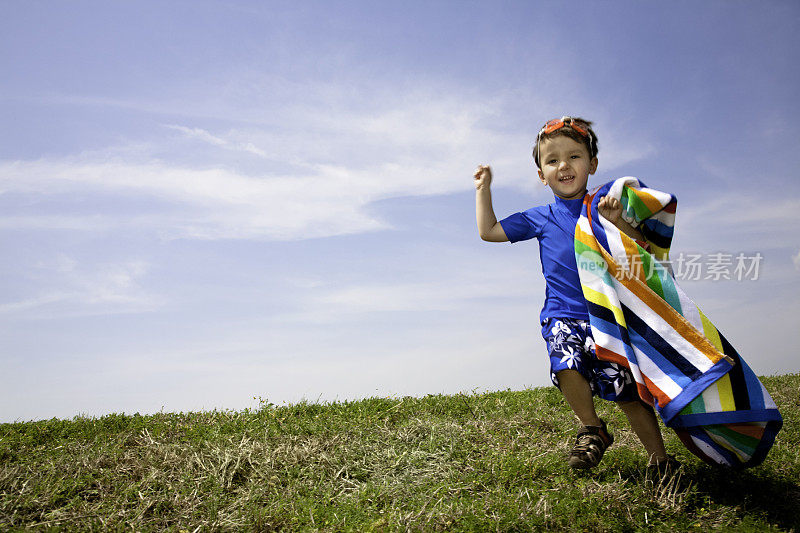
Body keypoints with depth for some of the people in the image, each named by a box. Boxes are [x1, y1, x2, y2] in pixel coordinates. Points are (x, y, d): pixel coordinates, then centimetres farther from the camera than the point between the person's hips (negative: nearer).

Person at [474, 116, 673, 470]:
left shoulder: (604, 206, 8)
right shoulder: (540, 219, 12)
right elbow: (488, 231, 19)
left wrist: (618, 221, -18)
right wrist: (483, 188, 19)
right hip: (563, 315, 1)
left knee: (625, 387, -8)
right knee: (567, 363, -26)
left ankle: (658, 455, 13)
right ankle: (592, 429, 0)